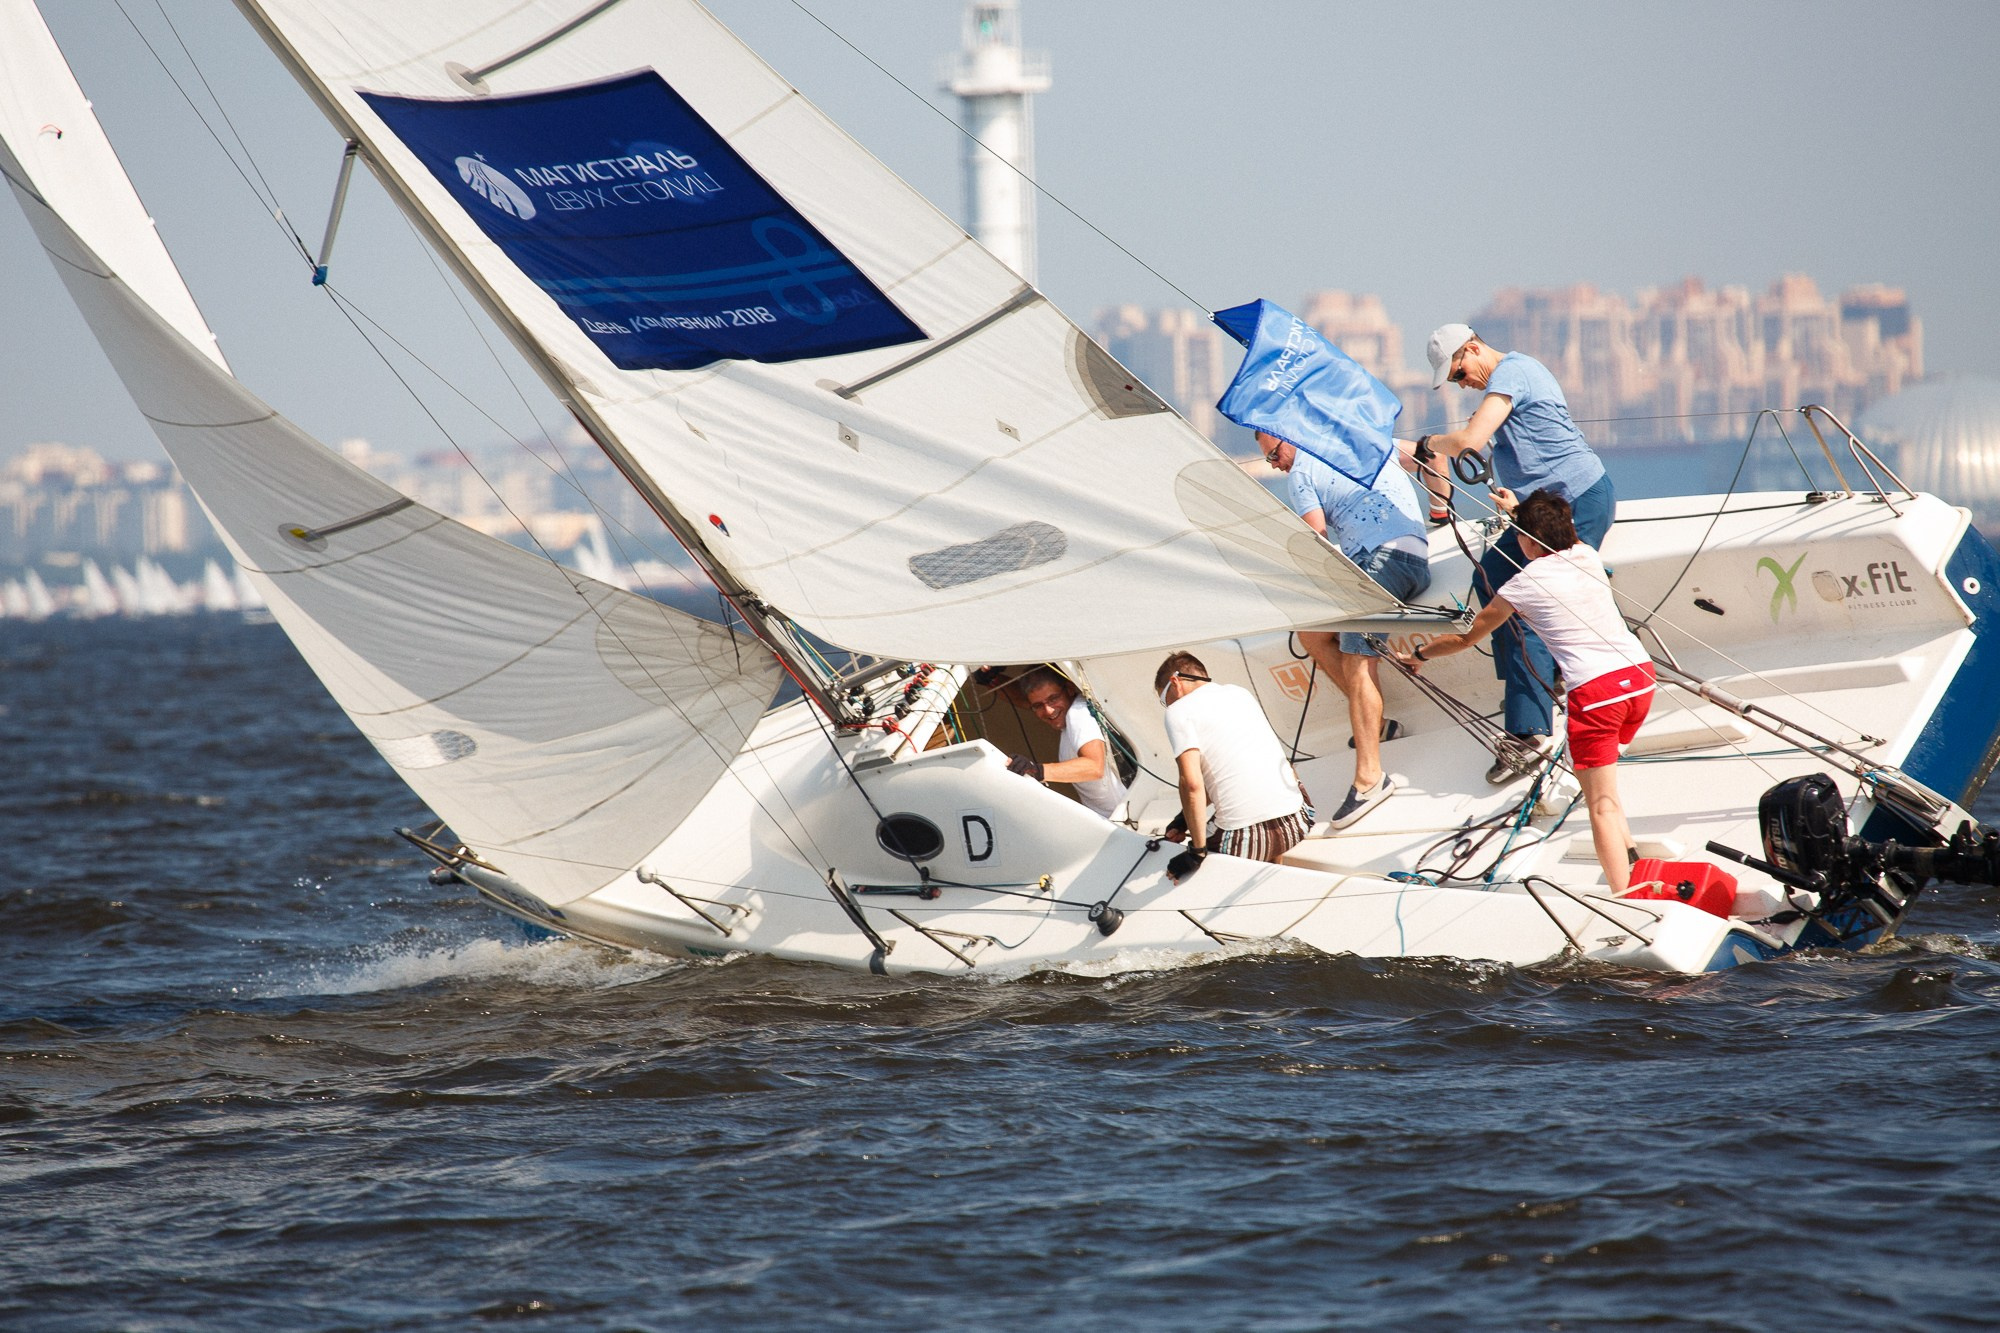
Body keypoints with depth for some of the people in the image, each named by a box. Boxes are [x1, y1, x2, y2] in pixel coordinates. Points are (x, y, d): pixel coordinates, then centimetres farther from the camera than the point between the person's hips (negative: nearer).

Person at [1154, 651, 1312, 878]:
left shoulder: (1179, 711, -2)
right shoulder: (1240, 693, 19)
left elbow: (1192, 784, -14)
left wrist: (1198, 850, -9)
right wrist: (1185, 818, 27)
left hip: (1245, 839, -5)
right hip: (1295, 827, 5)